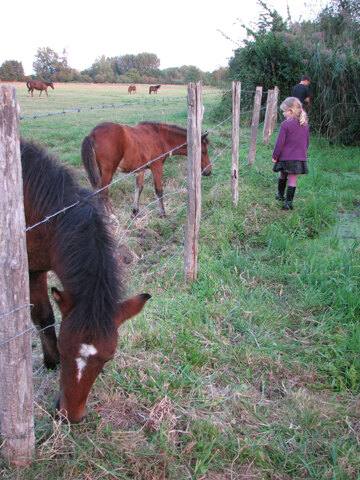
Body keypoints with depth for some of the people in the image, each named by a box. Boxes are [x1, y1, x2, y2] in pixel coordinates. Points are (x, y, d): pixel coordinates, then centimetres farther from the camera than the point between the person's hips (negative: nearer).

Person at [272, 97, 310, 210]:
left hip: (285, 157, -3)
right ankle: (289, 202, 1)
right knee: (292, 180, 3)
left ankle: (280, 195, 35)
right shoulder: (305, 124, 4)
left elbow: (280, 142, -11)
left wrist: (275, 156, -1)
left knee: (283, 176, 19)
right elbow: (307, 141, 14)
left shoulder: (285, 124, -13)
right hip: (300, 158, 3)